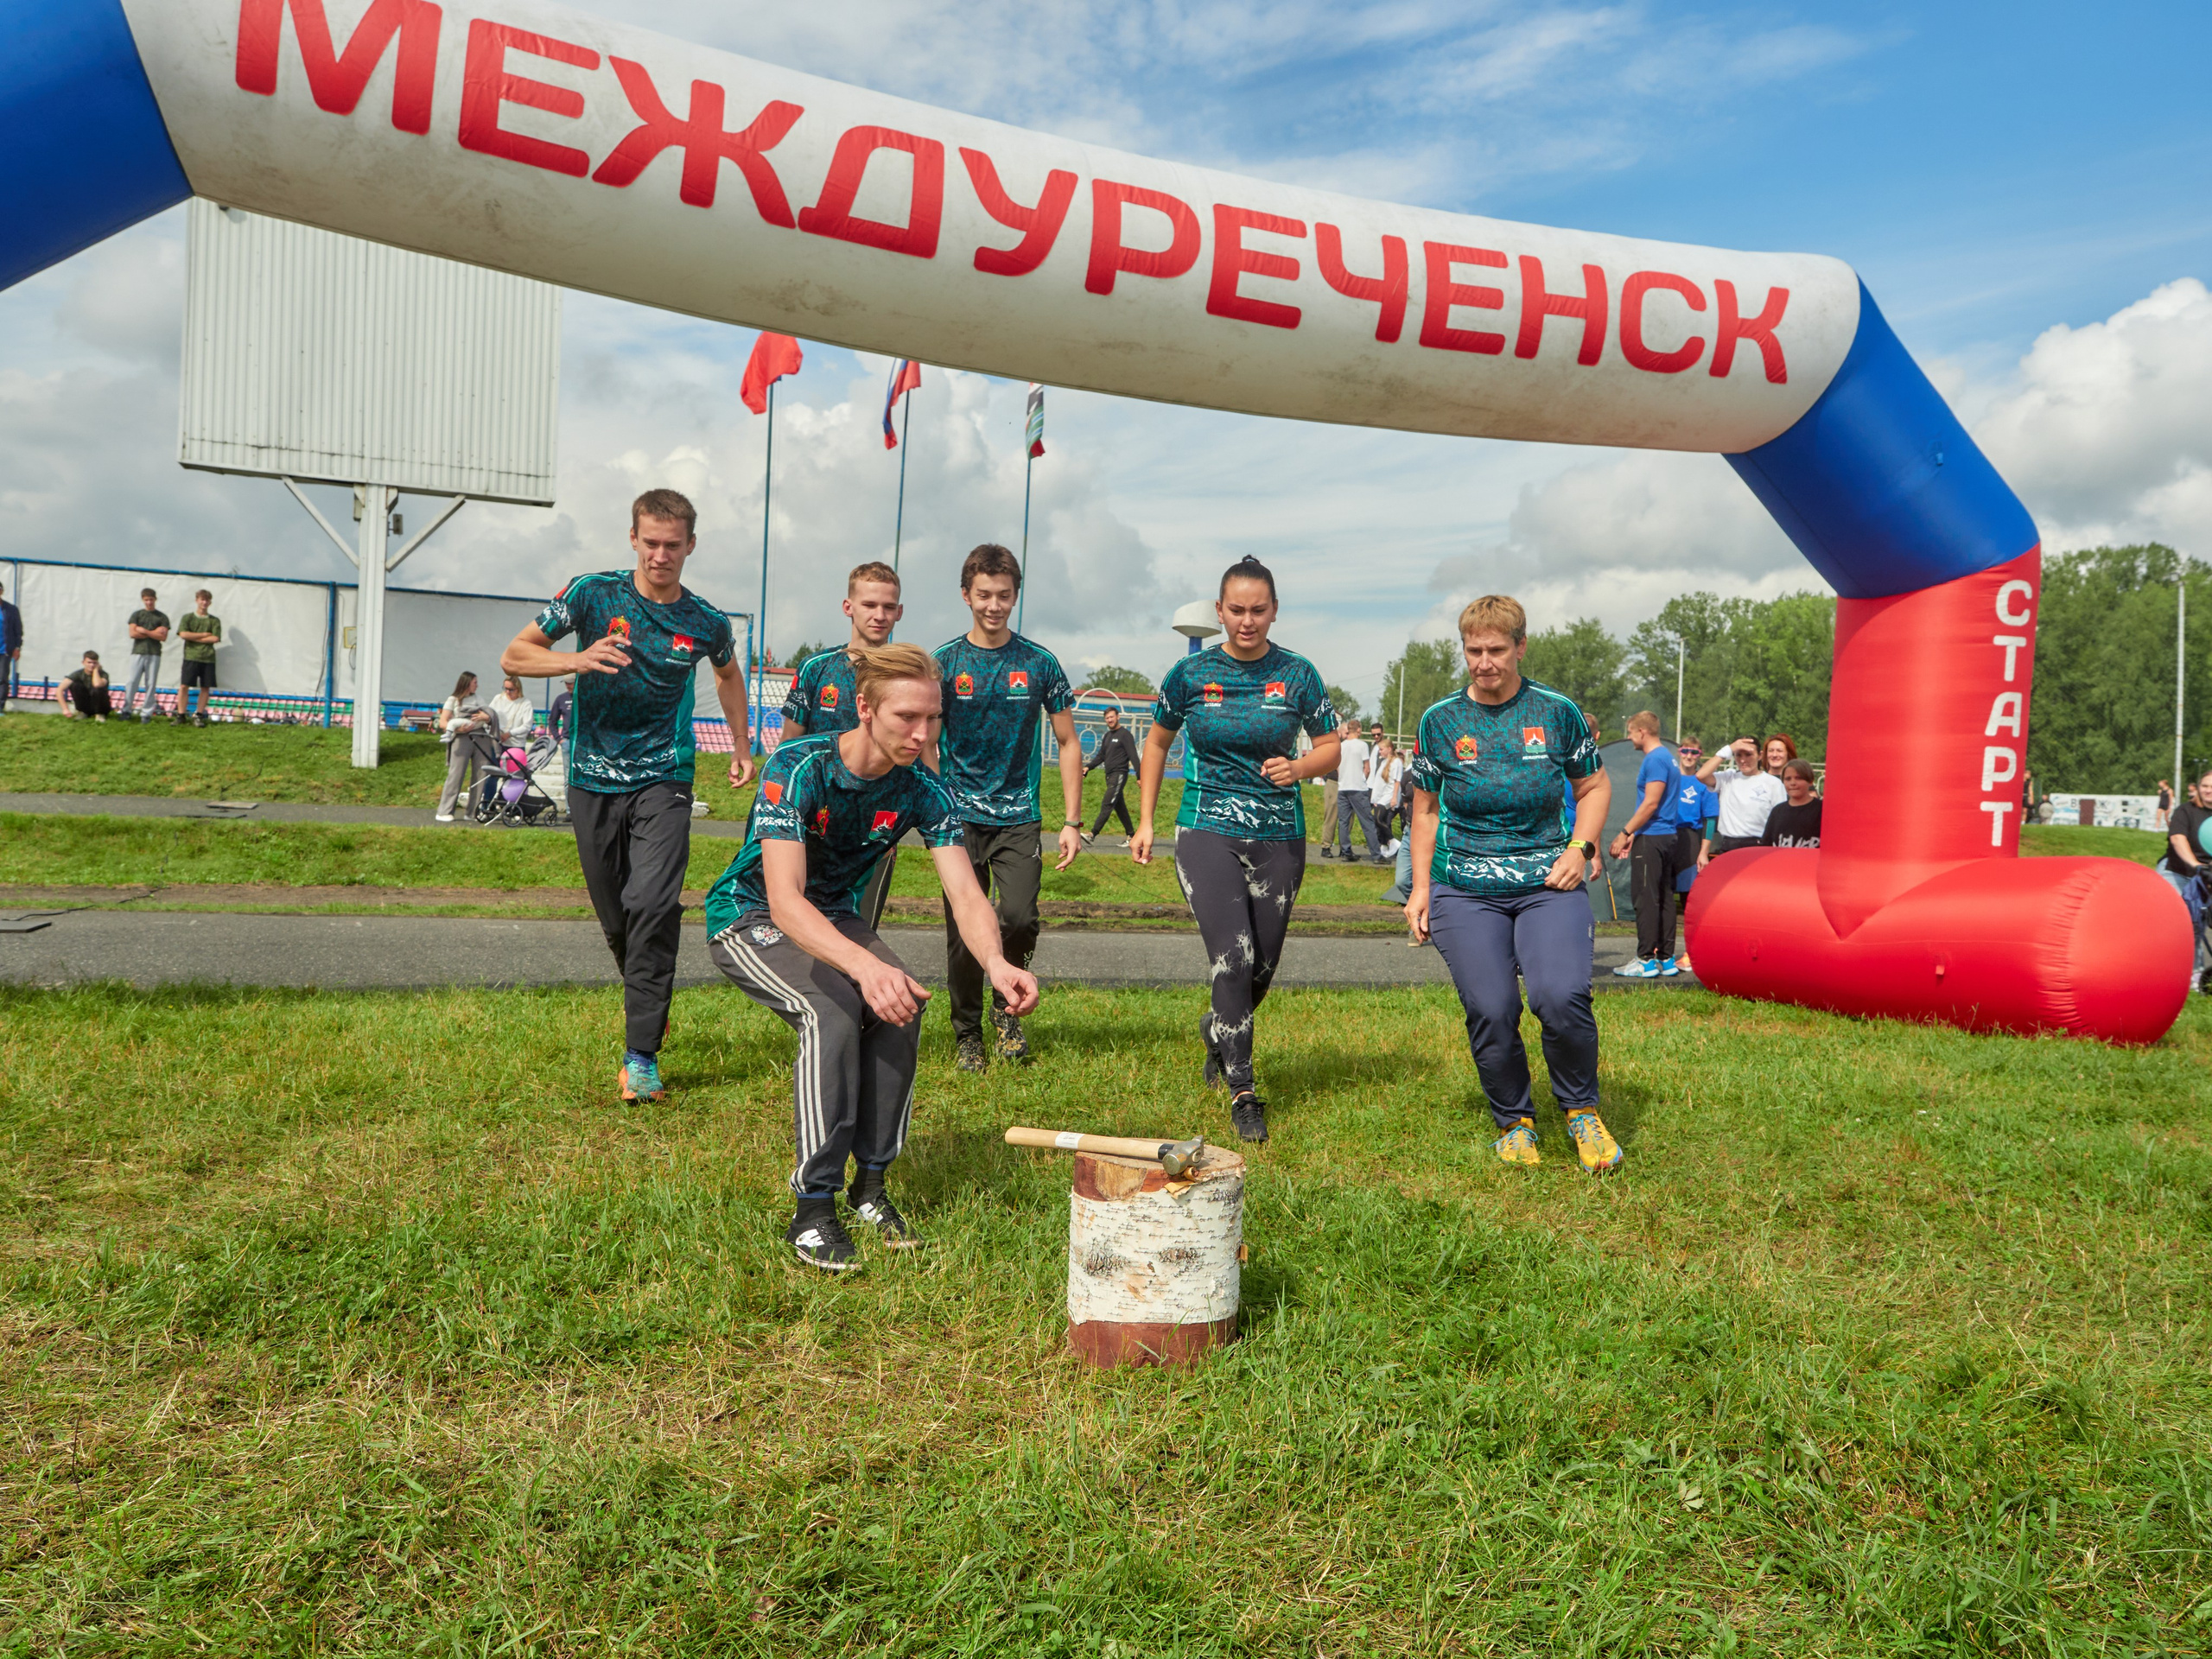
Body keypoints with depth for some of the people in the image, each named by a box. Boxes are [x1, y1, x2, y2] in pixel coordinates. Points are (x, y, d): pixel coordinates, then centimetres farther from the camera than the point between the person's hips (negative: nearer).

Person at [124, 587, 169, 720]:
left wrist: (144, 631, -6)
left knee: (151, 684, -1)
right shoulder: (136, 615, 11)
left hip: (154, 654, 0)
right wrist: (153, 633, -4)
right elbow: (133, 633, -1)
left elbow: (163, 636, -2)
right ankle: (126, 710, 2)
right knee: (133, 682, -4)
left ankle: (147, 713, 2)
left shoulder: (162, 617, 8)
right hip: (138, 652, 0)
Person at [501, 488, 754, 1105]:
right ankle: (648, 1001, 38)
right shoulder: (593, 593, -4)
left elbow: (728, 673, 23)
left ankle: (641, 1056, -15)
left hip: (663, 779, -1)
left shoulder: (707, 622, 0)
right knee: (614, 913, 9)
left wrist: (742, 747, 22)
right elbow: (514, 656, -4)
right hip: (593, 777, 1)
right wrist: (579, 659, -22)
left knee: (653, 904, -18)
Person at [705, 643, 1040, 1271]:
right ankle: (812, 1211, -23)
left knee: (901, 1005, -23)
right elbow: (785, 900, -39)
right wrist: (866, 966, -56)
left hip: (831, 917, 5)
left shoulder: (921, 791, -14)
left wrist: (995, 963, -43)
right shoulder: (796, 768, -29)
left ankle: (871, 1184, -7)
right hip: (749, 917, -5)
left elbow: (966, 895, -21)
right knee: (833, 1008, -32)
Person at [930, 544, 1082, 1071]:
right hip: (960, 817, 0)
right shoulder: (944, 662, 2)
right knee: (964, 932, 2)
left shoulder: (1040, 663, 3)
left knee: (1019, 917, -16)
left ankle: (1007, 1007, 12)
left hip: (1020, 816, 0)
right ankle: (967, 1033, 21)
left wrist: (1072, 822, 1)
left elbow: (1068, 744, 8)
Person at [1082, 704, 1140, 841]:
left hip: (1120, 774, -8)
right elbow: (1101, 756, 22)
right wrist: (1088, 767, 7)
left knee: (1107, 804, -14)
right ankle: (1131, 834, 18)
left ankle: (1092, 833, -21)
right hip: (1109, 775, 8)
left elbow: (1133, 756, -12)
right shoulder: (1106, 736, 17)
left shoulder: (1124, 734, -7)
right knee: (1119, 806, 11)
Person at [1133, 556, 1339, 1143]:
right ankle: (1243, 1090, -3)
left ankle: (1217, 1029, 41)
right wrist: (1145, 822, 8)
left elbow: (1333, 746, 7)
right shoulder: (1190, 673, 0)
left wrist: (1300, 766, -15)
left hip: (1279, 837, 2)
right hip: (1206, 833, -2)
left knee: (1263, 966, 9)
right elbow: (1157, 742, 12)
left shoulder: (1297, 674, 0)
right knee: (1233, 957, -14)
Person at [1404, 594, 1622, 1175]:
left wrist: (1579, 849, -2)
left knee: (1561, 997, -21)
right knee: (1491, 1013, -7)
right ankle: (1514, 1122, 18)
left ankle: (1582, 1111, 7)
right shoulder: (1441, 721, 5)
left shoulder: (1556, 712, 3)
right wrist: (1421, 885, 8)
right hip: (1464, 891, 1)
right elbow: (1426, 807, 14)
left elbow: (1595, 787, 14)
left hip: (1548, 885, -1)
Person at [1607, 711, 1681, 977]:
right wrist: (1634, 834, 20)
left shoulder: (1654, 760, -13)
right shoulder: (1667, 757, 18)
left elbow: (1651, 803, -19)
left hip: (1651, 839, -10)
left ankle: (1646, 960, -7)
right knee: (1664, 898, 11)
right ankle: (1666, 959, 14)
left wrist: (1625, 832, -15)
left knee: (1646, 898, -8)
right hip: (1667, 836, 10)